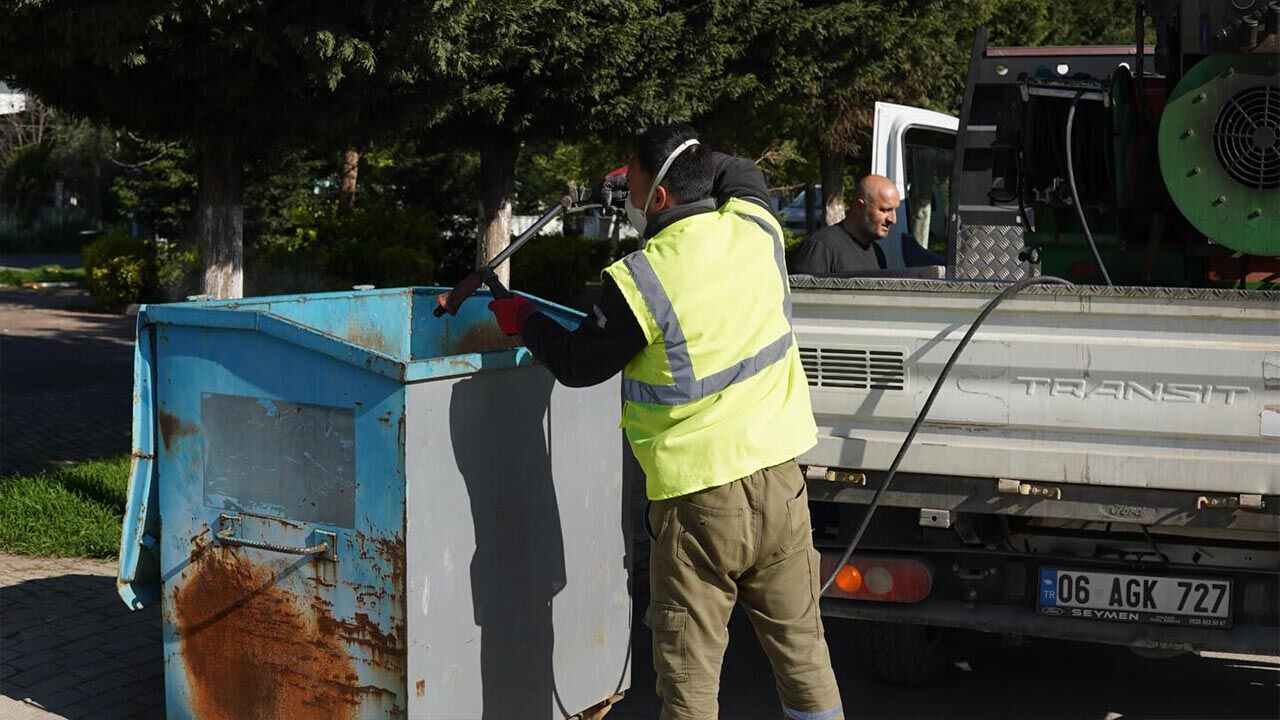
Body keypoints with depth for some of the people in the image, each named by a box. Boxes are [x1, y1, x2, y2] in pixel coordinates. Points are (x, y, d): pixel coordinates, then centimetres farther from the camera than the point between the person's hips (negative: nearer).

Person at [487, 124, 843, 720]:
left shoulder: (639, 281, -16)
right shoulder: (756, 229, -2)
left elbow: (577, 365, 1)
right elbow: (743, 175, 24)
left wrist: (523, 320, 17)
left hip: (696, 497, -5)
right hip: (778, 480, 5)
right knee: (802, 649, 14)